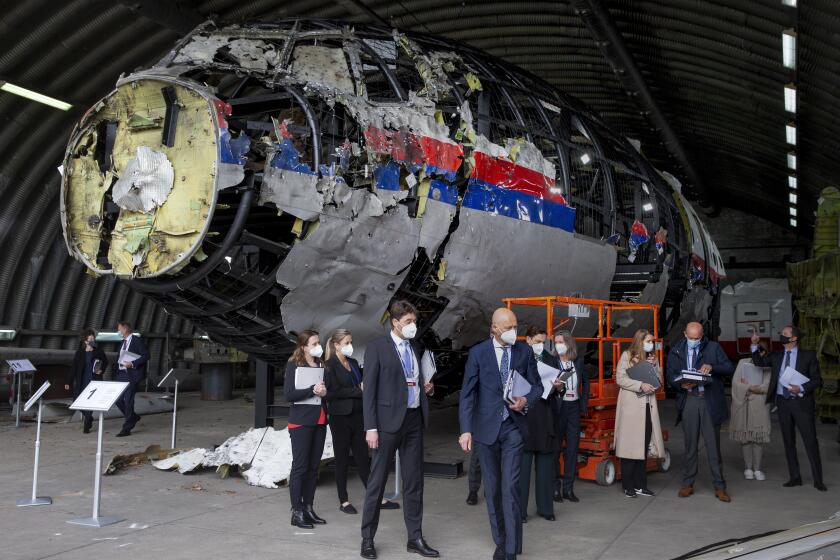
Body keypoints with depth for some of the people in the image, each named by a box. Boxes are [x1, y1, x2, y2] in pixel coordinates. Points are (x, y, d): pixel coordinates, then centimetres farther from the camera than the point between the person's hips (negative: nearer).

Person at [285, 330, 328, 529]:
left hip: (319, 421, 6)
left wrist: (325, 391, -6)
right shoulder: (293, 365, -5)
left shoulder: (321, 365, 12)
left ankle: (308, 508, 16)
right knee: (299, 466, -3)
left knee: (313, 467, 8)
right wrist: (313, 390, -20)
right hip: (301, 422, -6)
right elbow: (288, 394, -13)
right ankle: (296, 512, 1)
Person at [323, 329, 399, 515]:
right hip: (341, 417, -6)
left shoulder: (354, 363, 14)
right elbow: (332, 392, -15)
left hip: (357, 416, 6)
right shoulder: (330, 366, -7)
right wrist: (358, 391, -14)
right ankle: (343, 501, 14)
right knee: (342, 459, 4)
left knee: (363, 458, 9)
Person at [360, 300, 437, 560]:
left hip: (414, 419, 6)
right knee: (377, 481, 2)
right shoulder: (377, 348, -7)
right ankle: (368, 539, 14)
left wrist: (426, 387, 8)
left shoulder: (416, 347, 12)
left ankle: (415, 538, 19)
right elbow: (369, 389, -10)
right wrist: (371, 427, -15)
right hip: (389, 421, -6)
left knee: (414, 481, 9)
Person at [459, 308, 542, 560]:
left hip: (514, 427, 0)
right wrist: (466, 430, -11)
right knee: (492, 488, 9)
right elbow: (467, 394, -4)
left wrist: (526, 400, -13)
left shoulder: (525, 351, 1)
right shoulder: (478, 353, -3)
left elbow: (537, 386, 9)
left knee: (510, 487, -8)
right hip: (486, 427, 0)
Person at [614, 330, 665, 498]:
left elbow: (660, 382, 14)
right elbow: (620, 379, -8)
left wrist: (654, 366, -1)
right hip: (631, 407, -5)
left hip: (648, 407, 5)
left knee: (644, 446, 5)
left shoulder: (653, 358, 18)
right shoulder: (627, 355, 1)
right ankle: (628, 486, 2)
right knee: (630, 446, -4)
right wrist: (640, 385, -15)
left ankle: (640, 485, 12)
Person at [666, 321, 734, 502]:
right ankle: (688, 484, 18)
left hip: (710, 402, -1)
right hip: (688, 401, 2)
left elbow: (730, 369, 0)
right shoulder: (676, 351, 9)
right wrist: (681, 385, -13)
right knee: (690, 445, 8)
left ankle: (719, 487, 9)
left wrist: (712, 367, -19)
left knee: (713, 445, 1)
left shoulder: (714, 348, 5)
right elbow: (670, 376, 8)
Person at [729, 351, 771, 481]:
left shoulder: (767, 366, 6)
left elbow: (767, 385, -6)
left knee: (759, 437, -3)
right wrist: (751, 387, -13)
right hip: (742, 405, 1)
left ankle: (757, 469, 5)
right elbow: (736, 382, 0)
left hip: (759, 406, -1)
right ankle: (748, 468, 9)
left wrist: (746, 386, -8)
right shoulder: (743, 363, 10)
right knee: (745, 436, 1)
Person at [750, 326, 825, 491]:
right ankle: (795, 477, 17)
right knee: (788, 442, 8)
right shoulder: (777, 357, 11)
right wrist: (755, 345, 1)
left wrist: (802, 388, -17)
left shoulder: (808, 356, -1)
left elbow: (817, 380, -1)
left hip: (801, 402, -4)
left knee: (810, 441, -3)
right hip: (783, 403, 4)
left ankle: (818, 480, 4)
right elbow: (759, 362, 15)